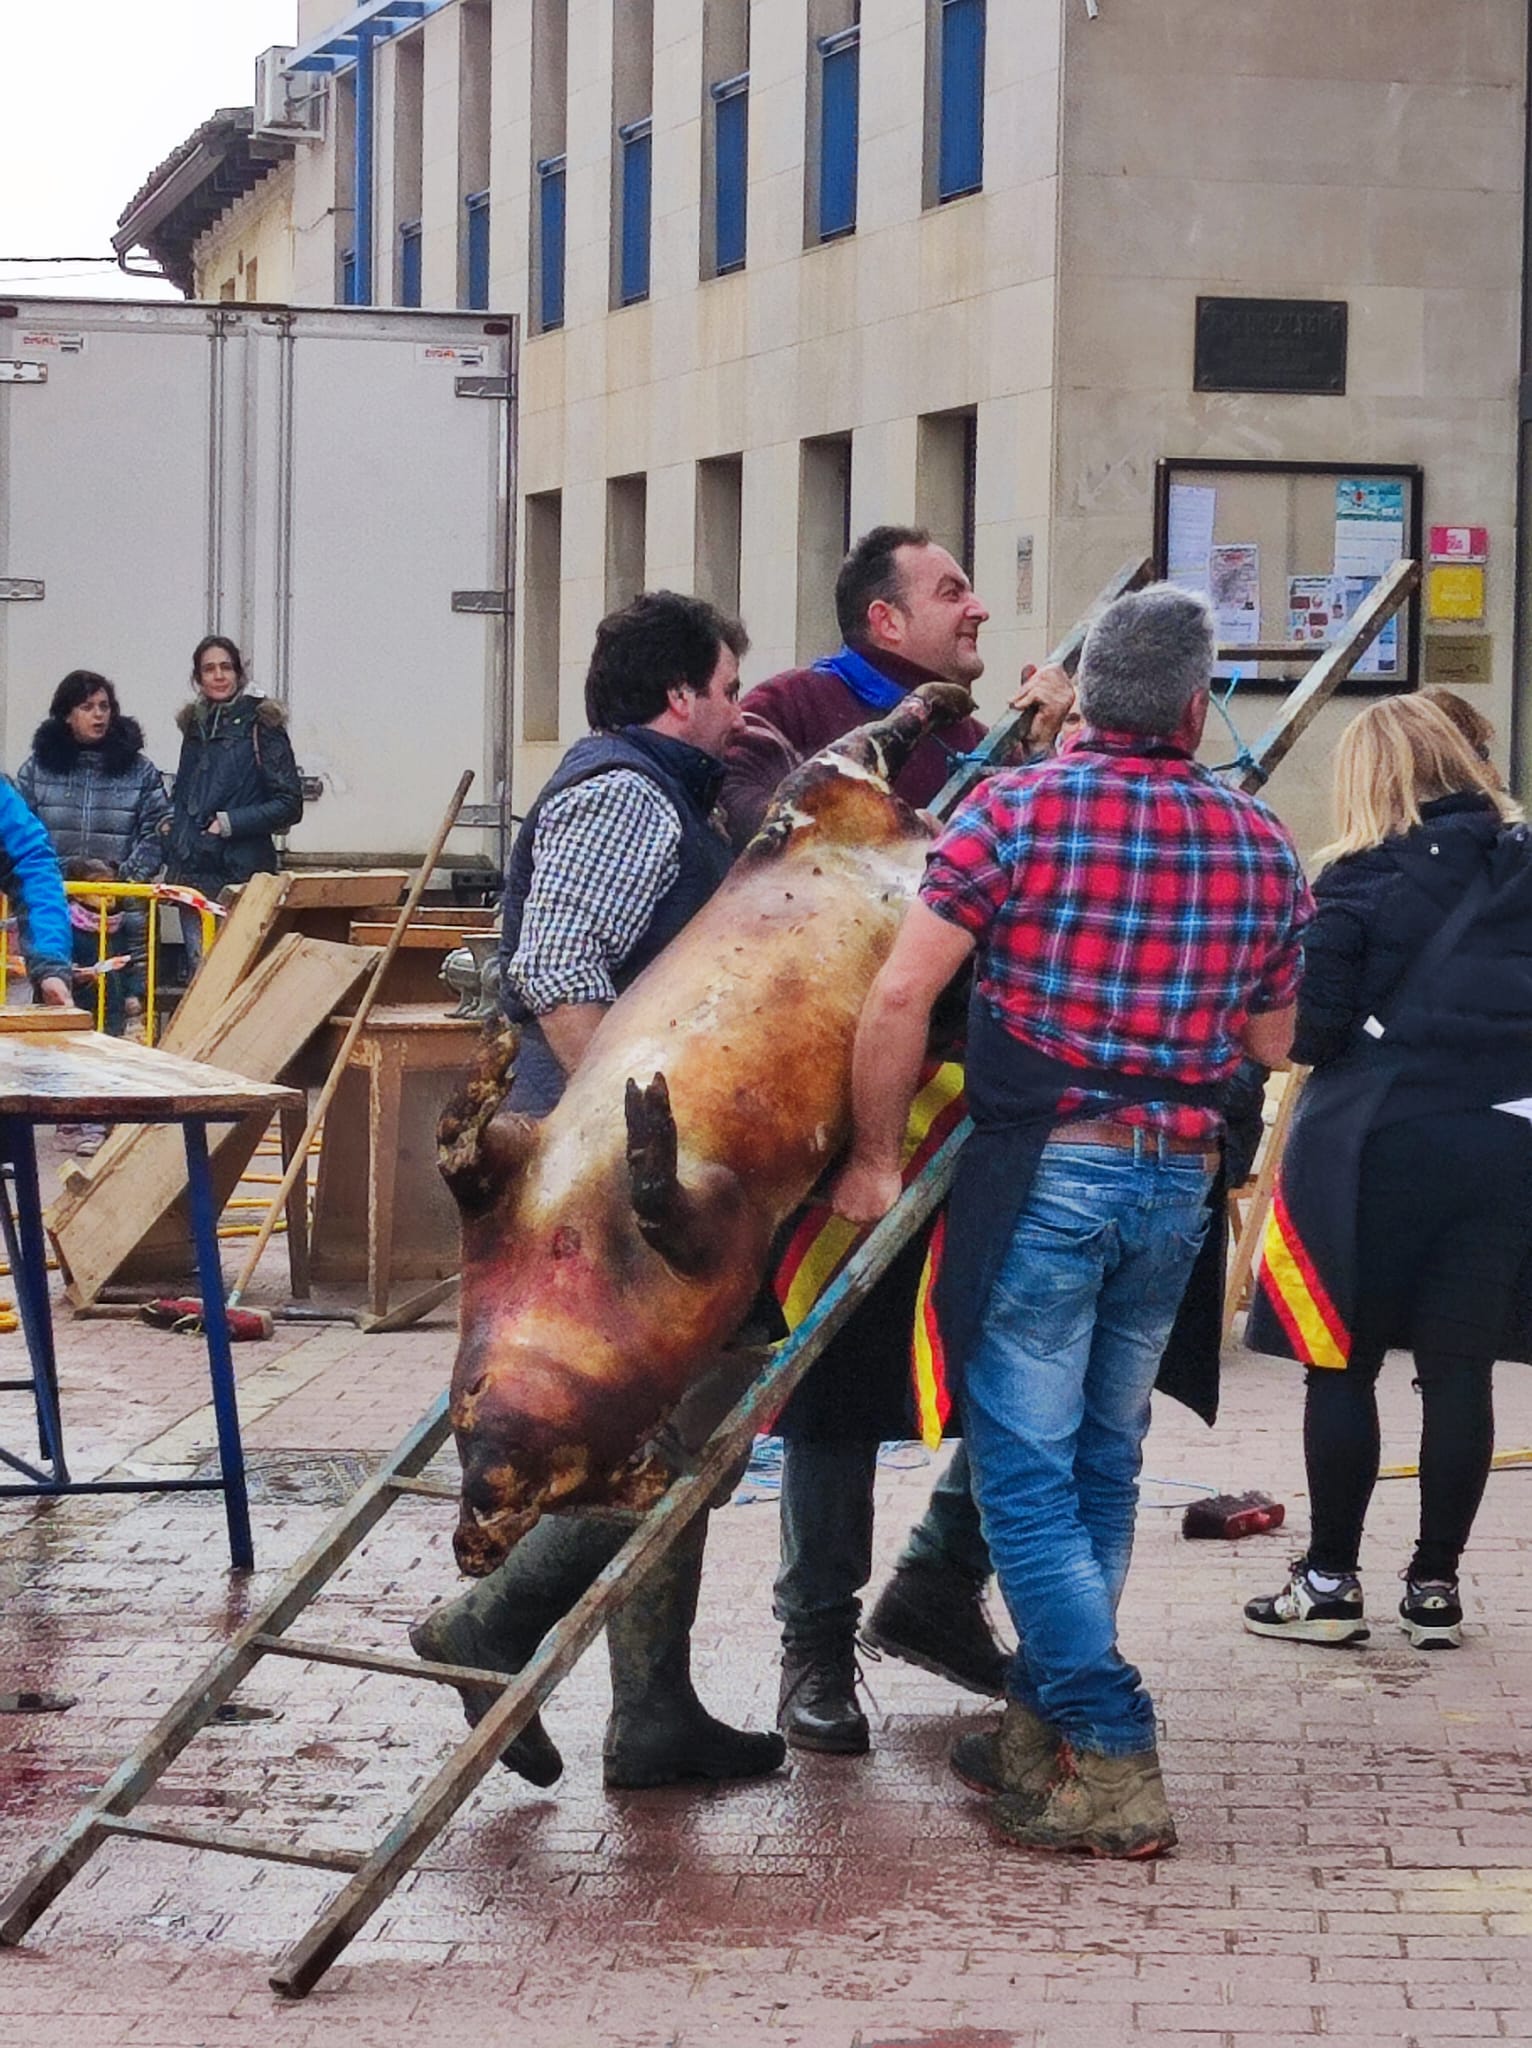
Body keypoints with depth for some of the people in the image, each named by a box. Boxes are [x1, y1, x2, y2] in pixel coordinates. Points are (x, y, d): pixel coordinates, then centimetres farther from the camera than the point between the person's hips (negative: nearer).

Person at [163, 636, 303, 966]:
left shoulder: (260, 725, -3)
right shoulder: (195, 725, 16)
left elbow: (289, 805, -6)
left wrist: (230, 823, -12)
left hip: (242, 873, -6)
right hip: (195, 873, 6)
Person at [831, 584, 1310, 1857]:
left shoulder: (1017, 811, -9)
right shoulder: (1262, 845, 4)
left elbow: (901, 995, -13)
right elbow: (1270, 1046, 14)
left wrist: (876, 1155, -4)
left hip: (1041, 1175, -5)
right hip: (1178, 1180, 5)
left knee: (1028, 1472, -1)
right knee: (1103, 1465, 16)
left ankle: (1113, 1765, -6)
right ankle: (1041, 1728, 24)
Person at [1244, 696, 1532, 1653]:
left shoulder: (1362, 881, -7)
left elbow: (1309, 1028, -9)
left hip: (1380, 1141, -4)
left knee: (1344, 1365, 6)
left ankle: (1332, 1583, 10)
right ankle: (1436, 1585, 13)